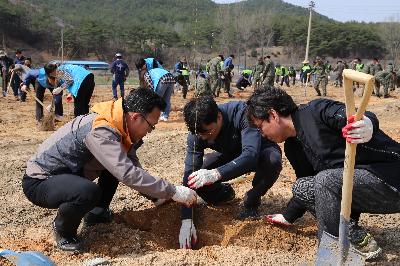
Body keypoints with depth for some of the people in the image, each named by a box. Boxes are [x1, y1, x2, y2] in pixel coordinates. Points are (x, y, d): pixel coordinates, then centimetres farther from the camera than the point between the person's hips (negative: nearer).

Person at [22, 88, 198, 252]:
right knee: (89, 192, -37)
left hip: (69, 172, 9)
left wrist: (161, 194, -2)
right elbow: (128, 174, -39)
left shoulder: (119, 125, -5)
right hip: (39, 182, -9)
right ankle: (63, 229, -4)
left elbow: (133, 165, 5)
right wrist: (173, 192, -33)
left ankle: (97, 212, 17)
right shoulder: (99, 131, -33)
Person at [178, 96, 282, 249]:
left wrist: (216, 174, -62)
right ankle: (225, 193, 13)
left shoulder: (242, 113, -36)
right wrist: (186, 220, -33)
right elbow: (189, 175, -26)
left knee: (272, 160, -38)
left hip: (260, 152, -3)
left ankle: (251, 202, -9)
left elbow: (251, 155, -47)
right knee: (195, 177, -21)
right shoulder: (196, 134, -23)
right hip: (230, 155, 3)